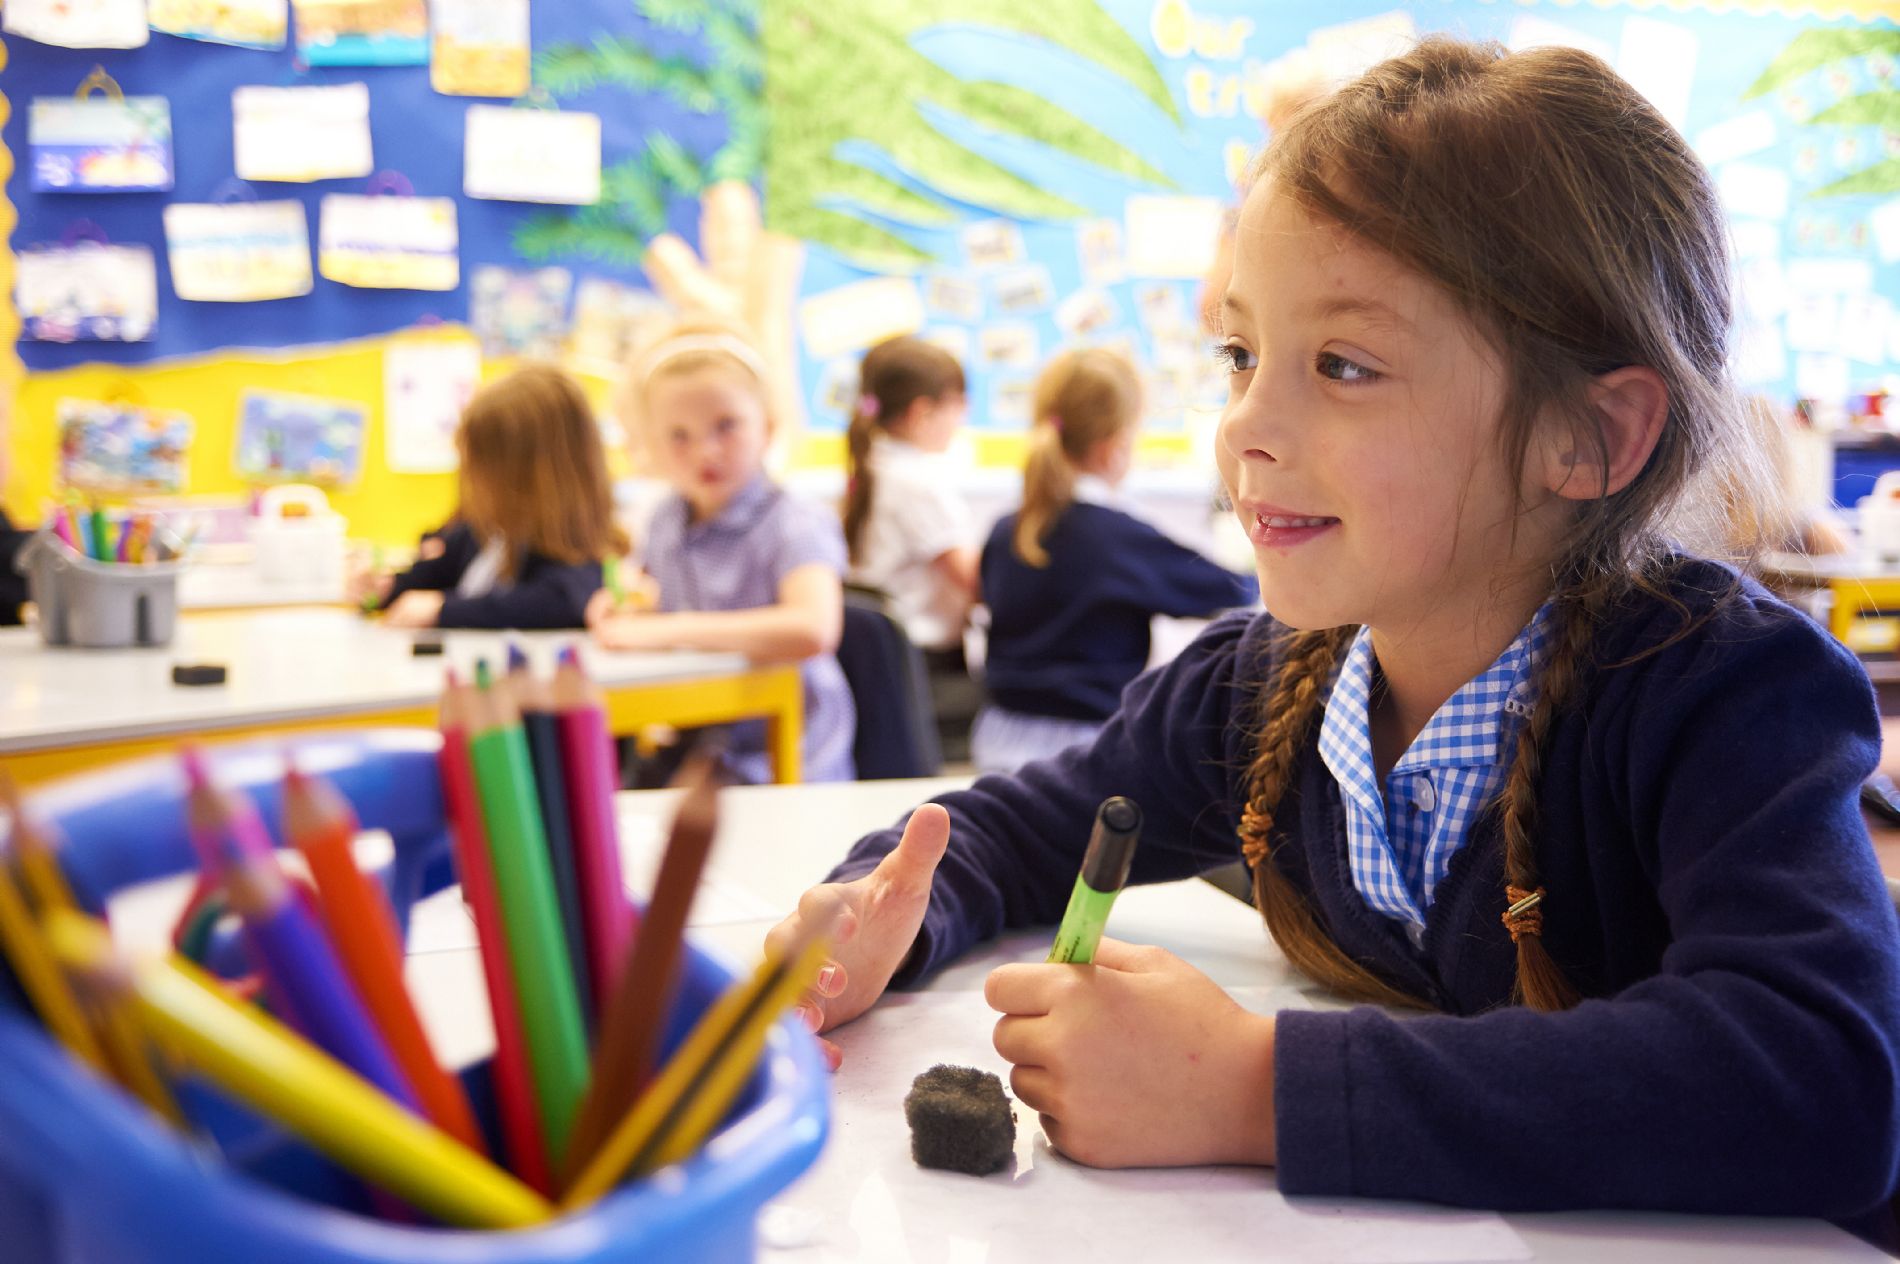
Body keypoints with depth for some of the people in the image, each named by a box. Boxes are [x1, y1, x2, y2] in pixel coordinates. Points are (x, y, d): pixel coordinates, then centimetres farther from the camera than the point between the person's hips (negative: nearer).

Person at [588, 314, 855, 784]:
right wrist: (626, 610, 3)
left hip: (787, 768, -5)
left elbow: (812, 630, -33)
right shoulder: (665, 522, 7)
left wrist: (669, 630, -29)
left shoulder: (795, 526, -13)